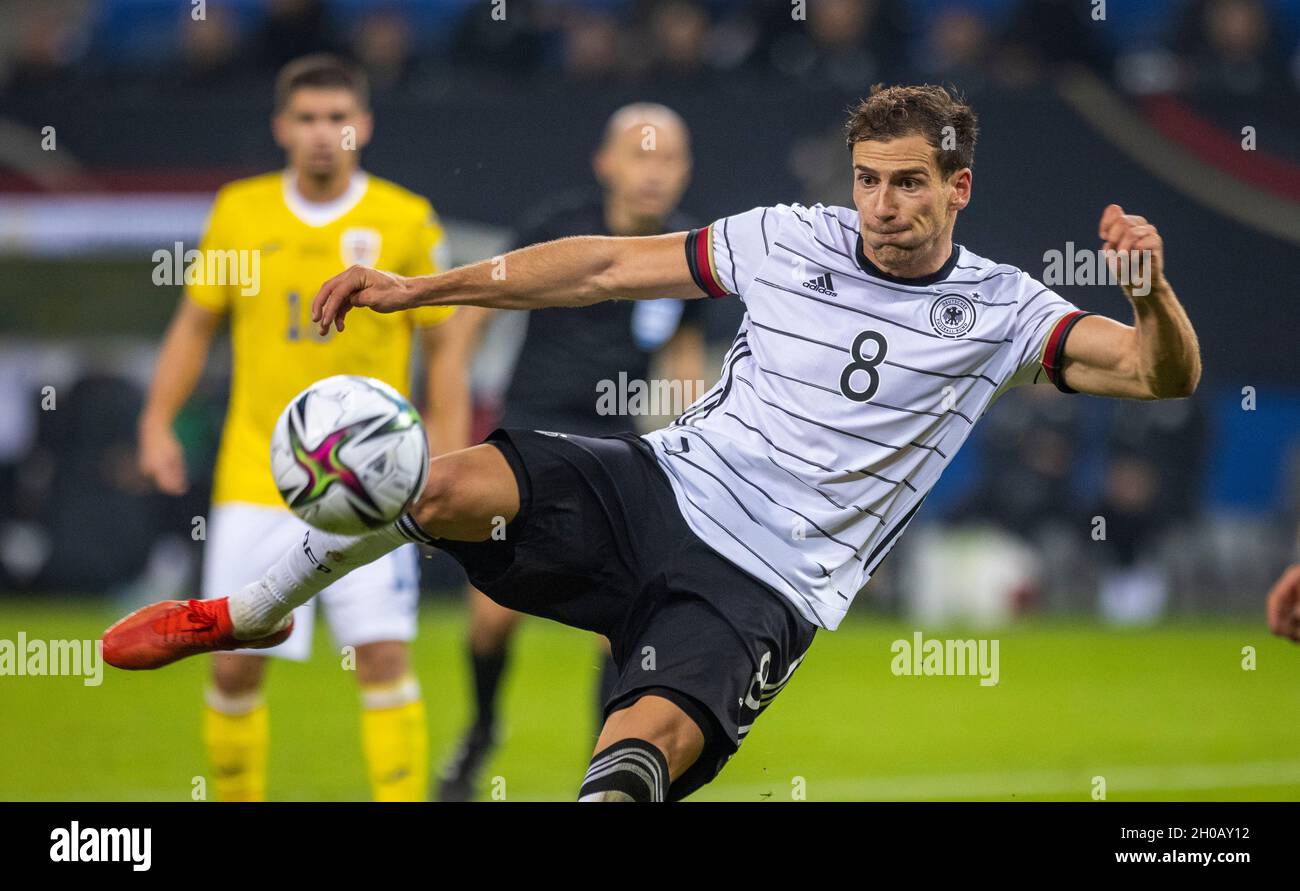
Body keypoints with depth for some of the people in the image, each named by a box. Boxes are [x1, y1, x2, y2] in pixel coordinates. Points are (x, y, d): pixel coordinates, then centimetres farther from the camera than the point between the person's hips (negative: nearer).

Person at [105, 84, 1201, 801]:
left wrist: (1151, 291, -28)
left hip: (764, 589, -2)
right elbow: (607, 265, 13)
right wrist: (418, 288, 12)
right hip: (662, 485, 2)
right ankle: (245, 616, 2)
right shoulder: (792, 239, 8)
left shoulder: (998, 308, 3)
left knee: (647, 739, -31)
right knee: (452, 484, -22)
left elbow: (1163, 374, -4)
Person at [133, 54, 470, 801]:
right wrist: (158, 423, 4)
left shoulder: (406, 222, -1)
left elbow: (443, 346, 4)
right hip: (256, 480, 2)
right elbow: (195, 325, 14)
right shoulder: (240, 213, 4)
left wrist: (450, 459, -3)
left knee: (384, 657, -11)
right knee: (235, 664, 1)